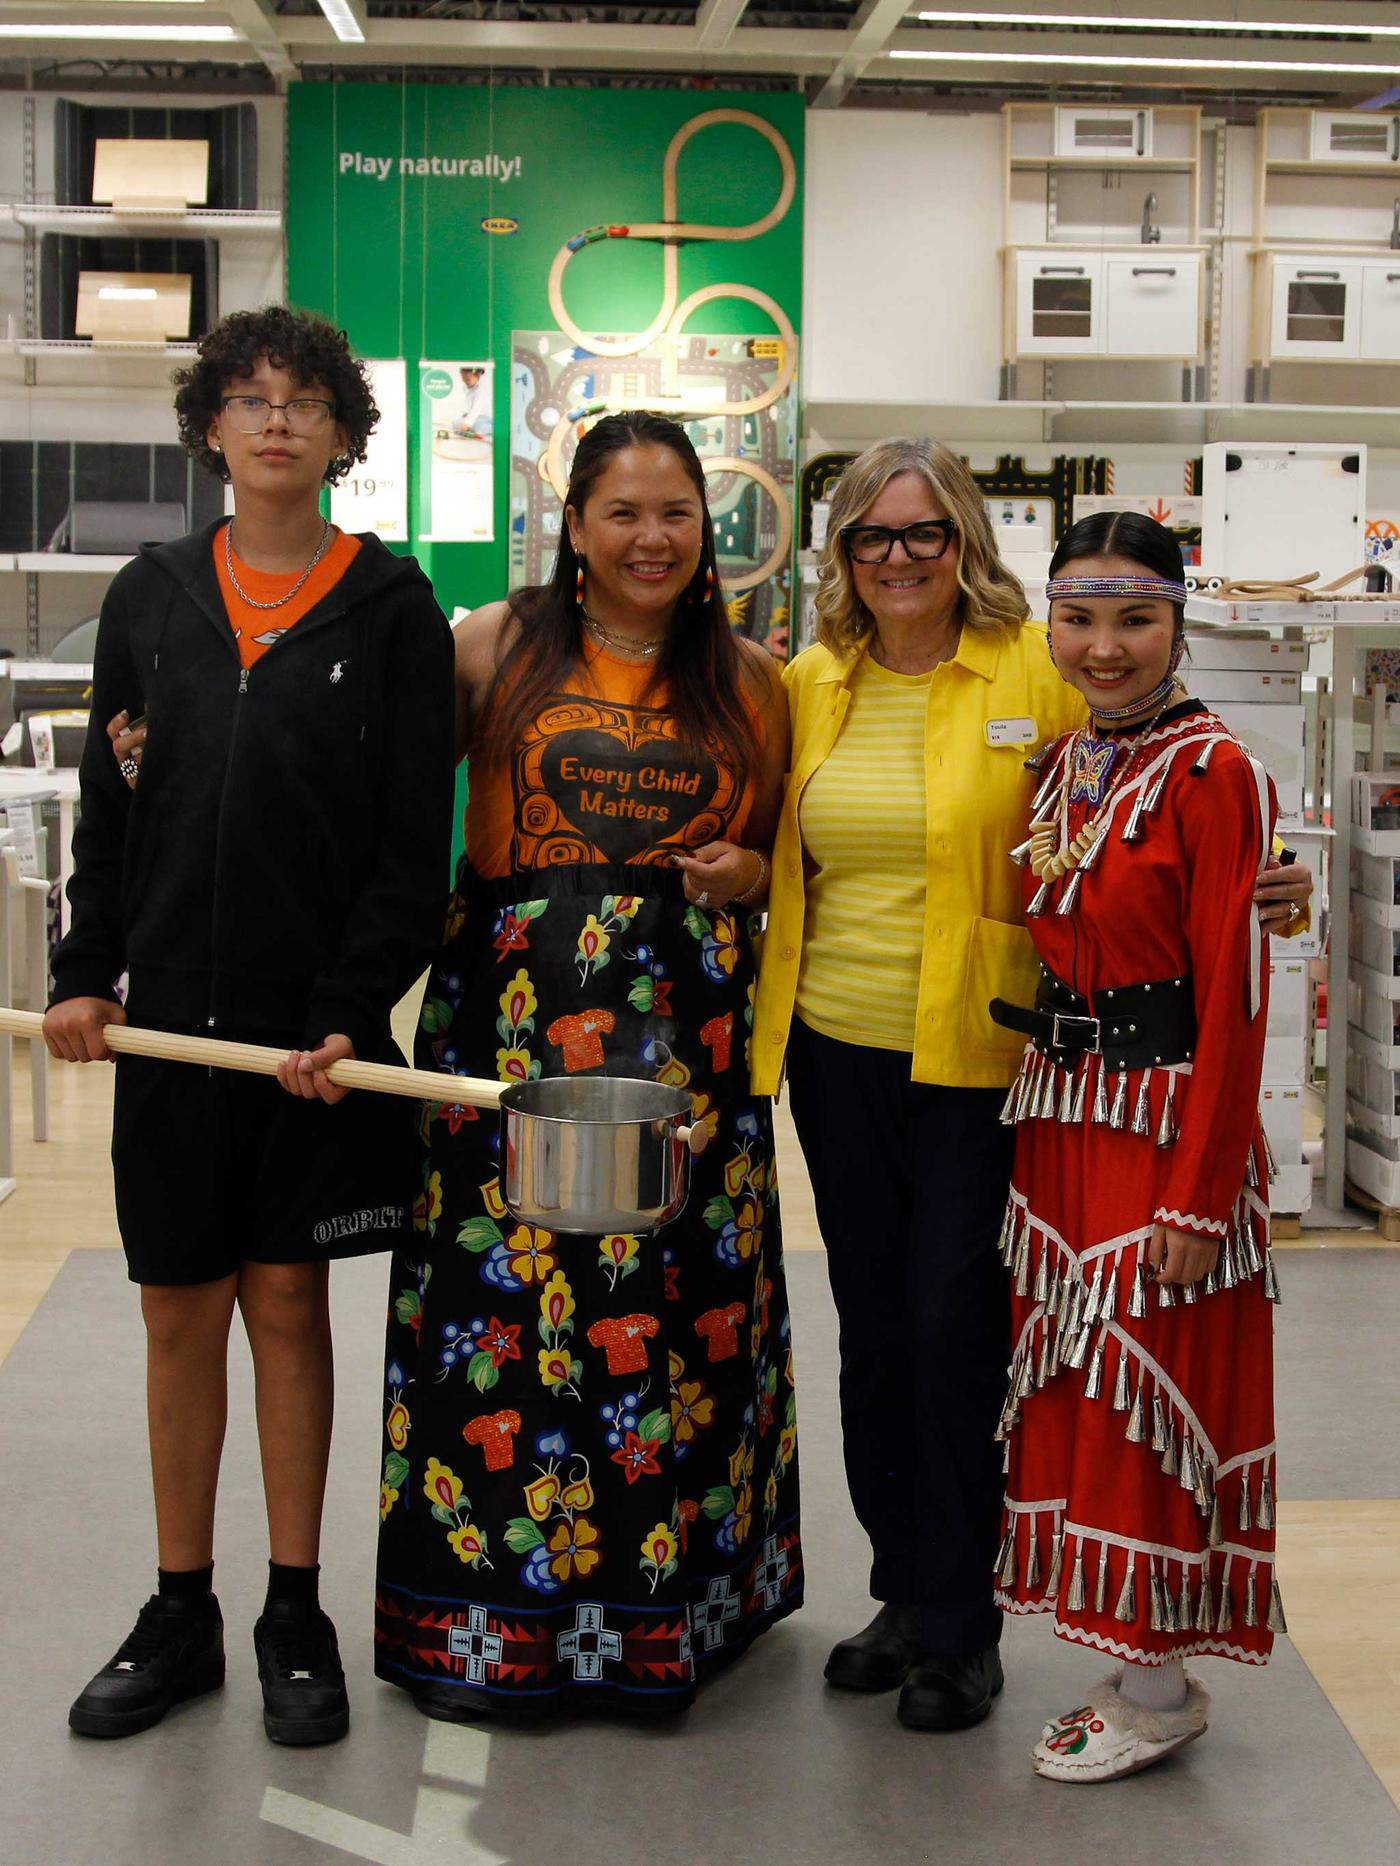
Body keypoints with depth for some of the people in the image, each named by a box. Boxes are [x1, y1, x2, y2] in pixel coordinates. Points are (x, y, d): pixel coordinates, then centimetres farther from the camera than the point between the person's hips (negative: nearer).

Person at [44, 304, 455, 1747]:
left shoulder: (390, 608, -1)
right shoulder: (149, 597, 8)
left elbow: (415, 834, -5)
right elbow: (107, 807, 11)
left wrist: (352, 1012, -13)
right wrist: (84, 973, 1)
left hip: (314, 1025, -2)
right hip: (169, 1018, 3)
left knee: (286, 1303, 6)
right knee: (179, 1312, 8)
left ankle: (295, 1615, 19)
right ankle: (179, 1614, 22)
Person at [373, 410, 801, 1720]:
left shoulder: (748, 681, 11)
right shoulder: (494, 650, 5)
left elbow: (787, 850, 20)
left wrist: (743, 872, -1)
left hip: (686, 1025, 2)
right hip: (511, 1011, -1)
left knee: (676, 1303, 3)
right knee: (502, 1294, 0)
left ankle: (662, 1601, 21)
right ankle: (489, 1613, 16)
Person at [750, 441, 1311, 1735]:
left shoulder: (1040, 673, -6)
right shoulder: (809, 685, 8)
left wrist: (1260, 892, -18)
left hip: (978, 1057, -5)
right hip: (836, 1050, 5)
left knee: (954, 1330, -1)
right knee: (874, 1326, 13)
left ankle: (963, 1629, 15)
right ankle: (907, 1595, 29)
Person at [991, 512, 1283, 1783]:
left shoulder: (1212, 772, -13)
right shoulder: (1063, 764, 9)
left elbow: (1234, 998, -16)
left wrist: (1197, 1192, -18)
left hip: (1165, 1119, -7)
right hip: (1062, 1109, 8)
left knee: (1143, 1385, 0)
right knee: (1078, 1383, 12)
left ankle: (1159, 1690, 16)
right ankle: (1131, 1672, 26)